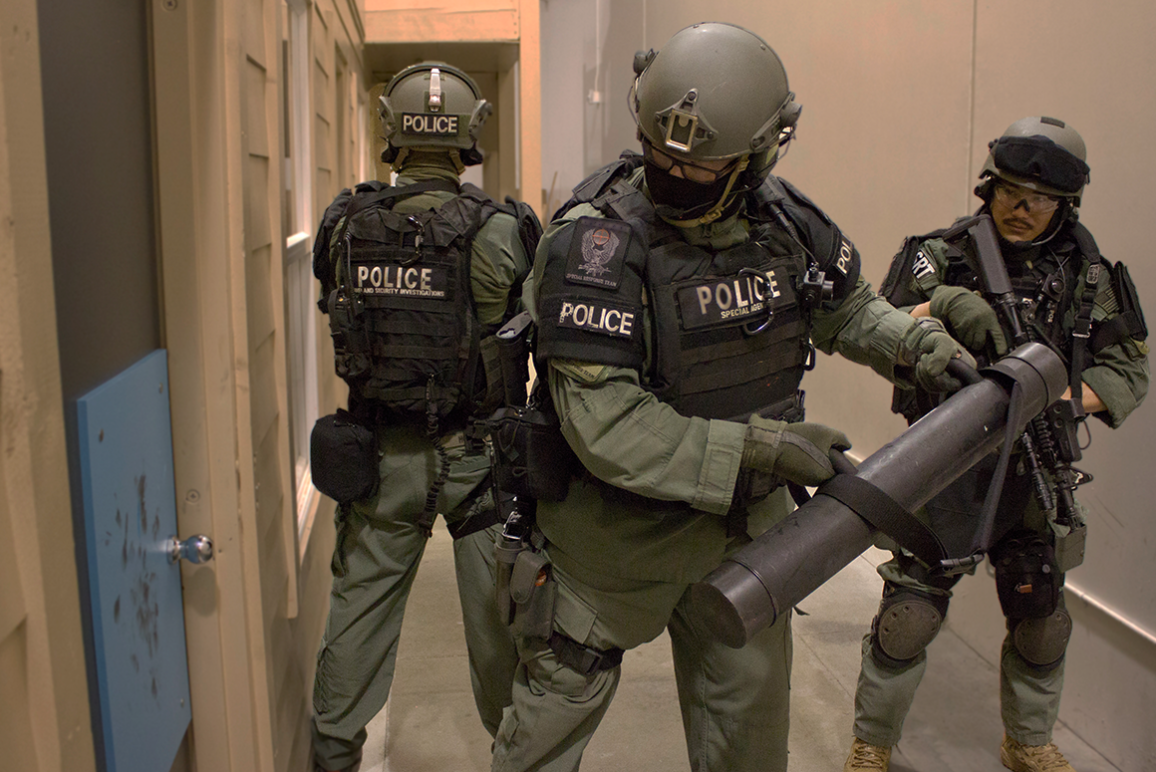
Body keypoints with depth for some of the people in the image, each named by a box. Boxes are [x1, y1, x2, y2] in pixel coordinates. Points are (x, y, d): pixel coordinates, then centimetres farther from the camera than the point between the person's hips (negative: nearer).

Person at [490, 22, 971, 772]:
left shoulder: (784, 218, -6)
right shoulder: (596, 243, -26)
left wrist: (921, 345, -4)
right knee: (557, 710, 16)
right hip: (617, 534, -4)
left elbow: (848, 308, 14)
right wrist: (757, 449, -32)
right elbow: (606, 429, -30)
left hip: (743, 525, 5)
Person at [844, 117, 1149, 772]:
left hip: (1034, 475, 3)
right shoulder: (943, 256, -3)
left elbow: (1128, 372, 4)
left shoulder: (1089, 277, 4)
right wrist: (943, 304, -32)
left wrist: (1062, 396, -15)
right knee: (909, 614, -5)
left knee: (1042, 620, 16)